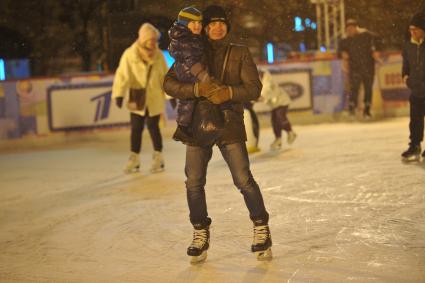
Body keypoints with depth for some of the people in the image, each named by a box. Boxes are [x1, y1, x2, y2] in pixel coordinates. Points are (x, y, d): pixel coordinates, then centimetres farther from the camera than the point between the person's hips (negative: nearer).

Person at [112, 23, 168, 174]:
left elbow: (165, 76, 8)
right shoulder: (130, 55, -10)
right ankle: (134, 159, 13)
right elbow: (122, 75, -15)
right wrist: (119, 94, -23)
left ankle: (158, 158, 14)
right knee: (136, 128, 1)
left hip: (155, 99, 1)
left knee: (153, 126, 0)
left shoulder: (158, 55, -1)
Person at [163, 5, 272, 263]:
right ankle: (201, 234, 19)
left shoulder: (240, 53, 6)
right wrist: (197, 89, -17)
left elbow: (254, 89, -1)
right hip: (197, 124, 2)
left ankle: (262, 229, 11)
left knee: (244, 180, -8)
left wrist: (229, 93, -19)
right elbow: (169, 83, -1)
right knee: (194, 183, 1)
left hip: (230, 125, -1)